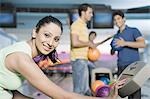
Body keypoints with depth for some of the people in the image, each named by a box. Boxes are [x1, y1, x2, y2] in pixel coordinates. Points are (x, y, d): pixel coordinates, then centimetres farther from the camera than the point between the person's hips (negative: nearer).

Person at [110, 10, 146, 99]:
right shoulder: (116, 36, 18)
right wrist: (113, 49, 0)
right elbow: (112, 53, 24)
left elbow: (143, 44, -14)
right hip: (121, 67, 5)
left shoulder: (133, 30, 2)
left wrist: (125, 43, -21)